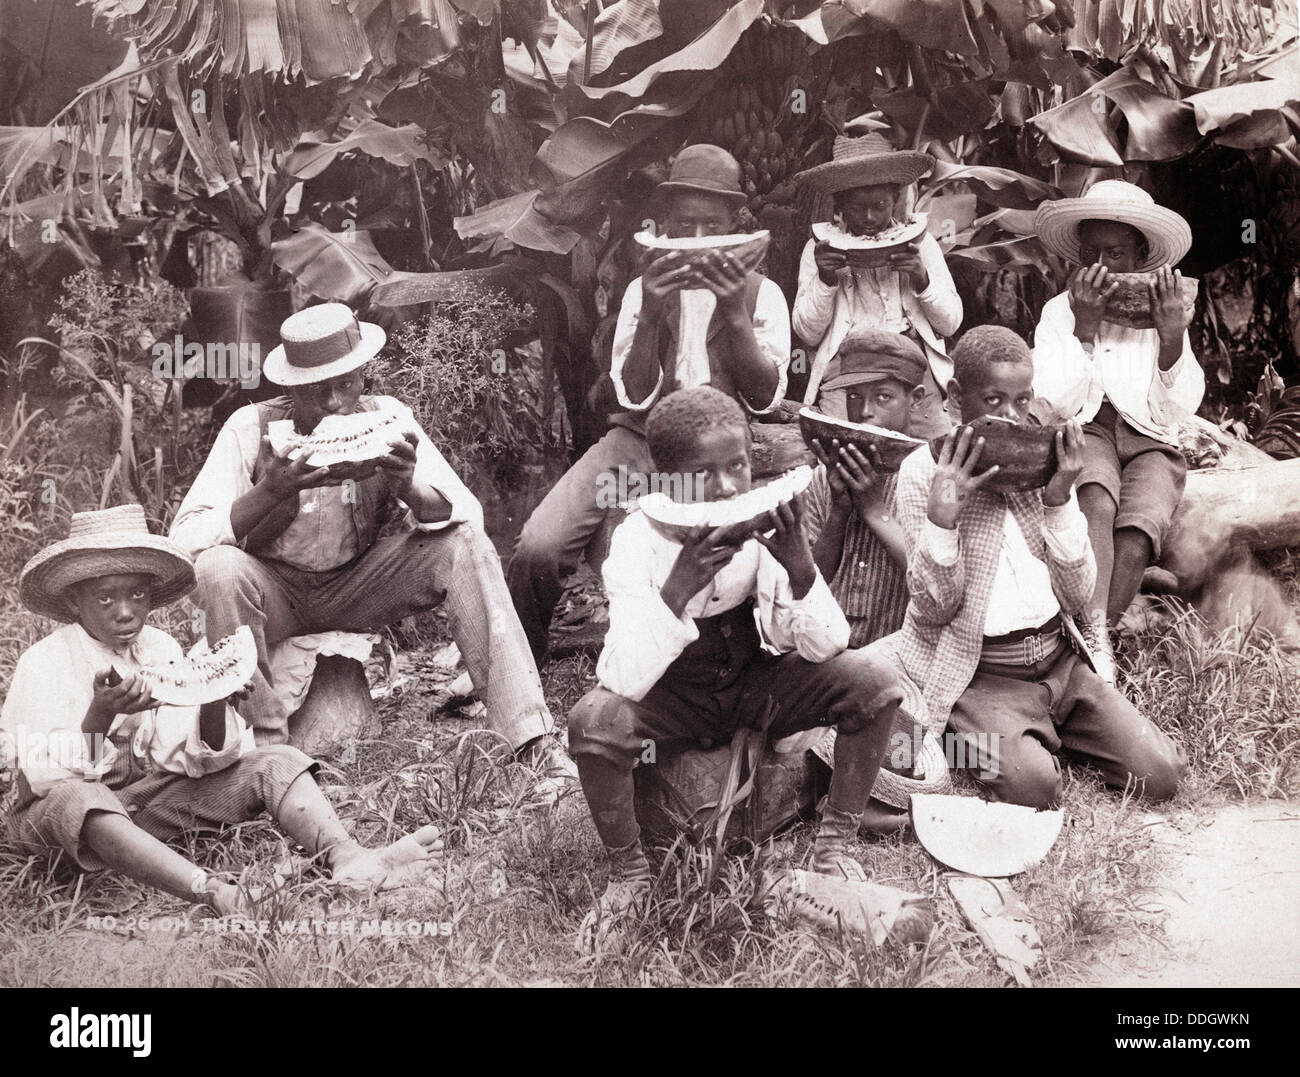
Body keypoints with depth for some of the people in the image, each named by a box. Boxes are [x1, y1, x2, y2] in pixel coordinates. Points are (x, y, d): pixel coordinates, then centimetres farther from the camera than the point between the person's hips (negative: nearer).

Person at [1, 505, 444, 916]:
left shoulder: (161, 649, 2)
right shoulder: (42, 664, -12)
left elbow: (195, 759, -3)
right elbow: (50, 777, -20)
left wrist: (214, 702, -23)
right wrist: (100, 715, -34)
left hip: (149, 796, 5)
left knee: (276, 762, -12)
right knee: (75, 802, -42)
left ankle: (347, 858, -39)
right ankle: (212, 894, -57)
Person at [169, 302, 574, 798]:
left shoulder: (386, 418, -11)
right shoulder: (252, 429, -17)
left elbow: (466, 515, -16)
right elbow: (184, 535, -23)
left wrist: (408, 485, -39)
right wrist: (270, 491, -39)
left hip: (357, 584, 2)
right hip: (278, 590, -2)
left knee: (466, 547, -21)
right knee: (219, 569, -34)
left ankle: (534, 742, -25)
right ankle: (265, 747, -21)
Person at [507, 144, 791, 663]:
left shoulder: (761, 294, 9)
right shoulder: (643, 289, 12)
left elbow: (764, 398, -4)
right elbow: (635, 397, 0)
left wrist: (735, 315, -16)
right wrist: (650, 317, -15)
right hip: (642, 436, 1)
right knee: (538, 548, -20)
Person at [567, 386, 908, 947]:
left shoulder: (766, 525, -16)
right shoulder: (639, 538, -23)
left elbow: (825, 647, -15)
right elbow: (625, 680, -32)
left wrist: (799, 568, -34)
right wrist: (677, 589, -44)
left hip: (752, 684, 3)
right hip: (670, 696, -2)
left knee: (872, 682, -20)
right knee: (593, 720, -33)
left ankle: (834, 843, 0)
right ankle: (628, 871, -7)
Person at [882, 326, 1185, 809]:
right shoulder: (924, 470, -7)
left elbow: (1076, 597, -1)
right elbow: (933, 610, -12)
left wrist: (1059, 500, -12)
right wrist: (941, 516, -26)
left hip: (1057, 661, 5)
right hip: (979, 673, -5)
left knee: (1160, 773, -9)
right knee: (1032, 785, -29)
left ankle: (1044, 735, 14)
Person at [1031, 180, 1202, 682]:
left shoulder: (1163, 311, 9)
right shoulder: (1058, 311, 6)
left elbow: (1172, 412, 0)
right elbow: (1056, 406, -6)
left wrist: (1172, 340, -16)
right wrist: (1082, 329, -14)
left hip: (1148, 443, 1)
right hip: (1084, 434, -1)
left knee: (1133, 541, -30)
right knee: (1097, 502, -37)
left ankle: (1086, 643, -24)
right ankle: (1094, 640, -42)